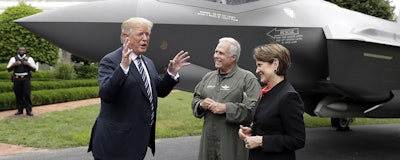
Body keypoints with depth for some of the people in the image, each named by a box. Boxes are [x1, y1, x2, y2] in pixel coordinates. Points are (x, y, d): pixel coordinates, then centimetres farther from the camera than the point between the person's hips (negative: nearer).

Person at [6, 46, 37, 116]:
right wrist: (14, 65, -7)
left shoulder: (29, 59, 8)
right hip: (16, 79, 2)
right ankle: (20, 110, 12)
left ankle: (29, 110, -3)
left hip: (26, 79, -2)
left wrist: (28, 65, -10)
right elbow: (8, 69, 10)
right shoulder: (13, 59, 11)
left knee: (27, 95, -7)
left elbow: (34, 69, 6)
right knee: (18, 95, 1)